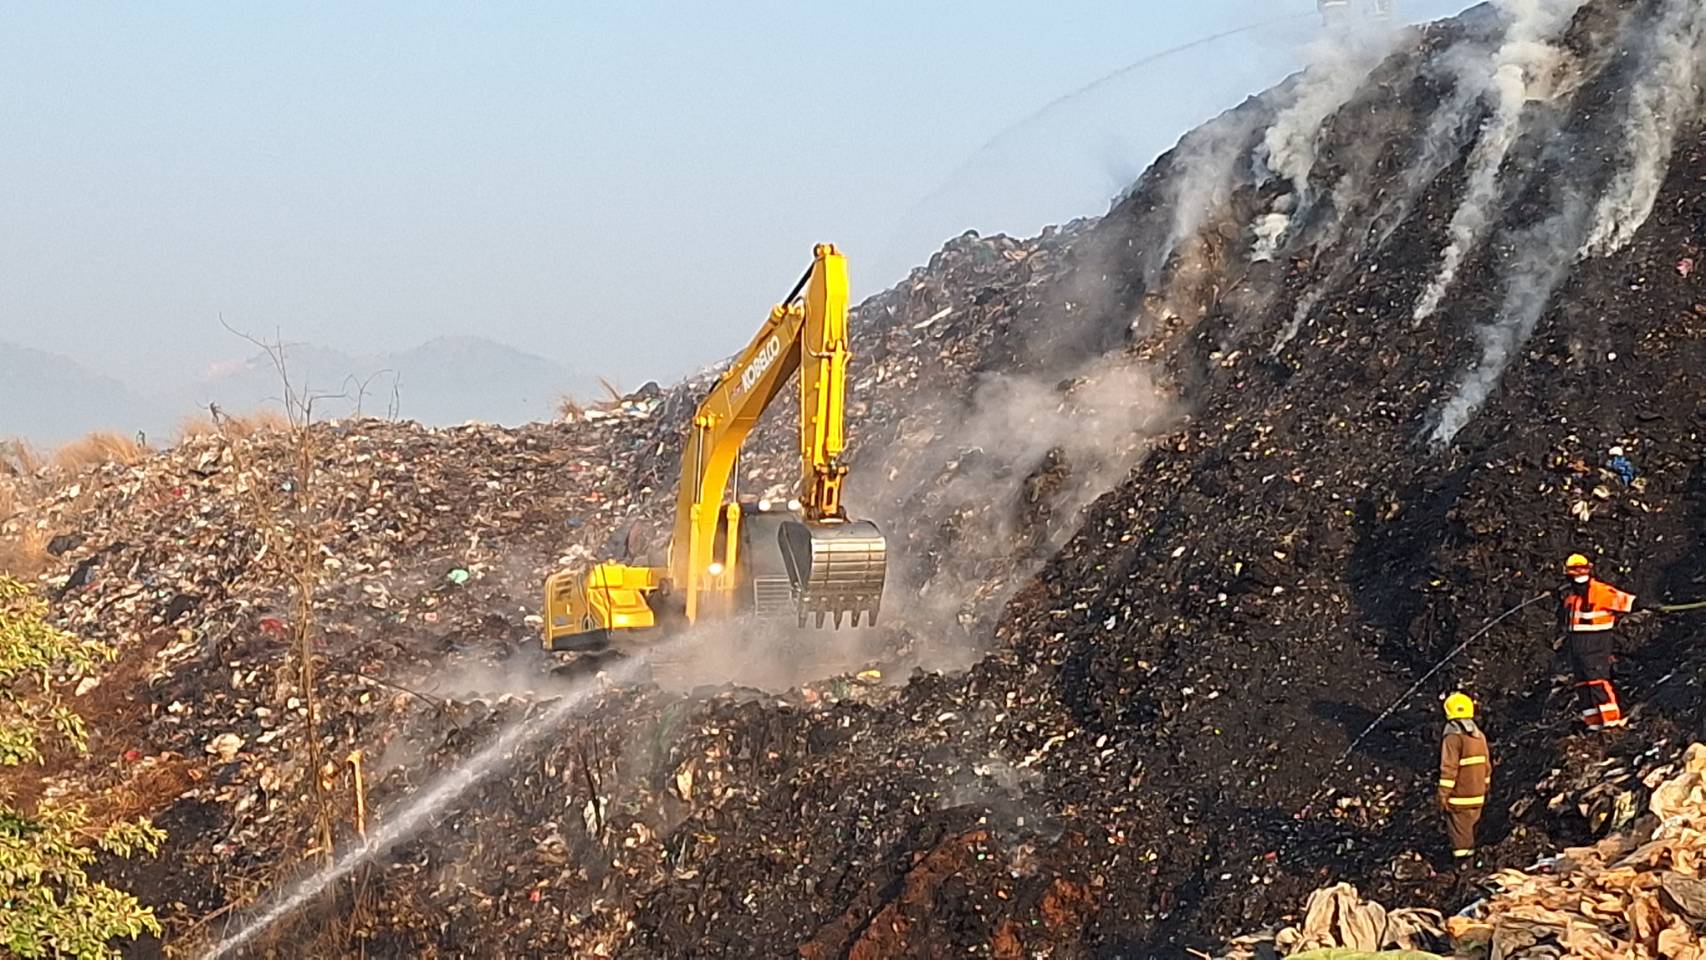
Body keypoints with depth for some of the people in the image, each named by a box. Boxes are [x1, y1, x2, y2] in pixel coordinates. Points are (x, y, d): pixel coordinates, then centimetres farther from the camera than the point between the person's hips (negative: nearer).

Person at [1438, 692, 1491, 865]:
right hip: (1477, 798, 7)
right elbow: (1487, 766, 13)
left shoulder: (1453, 738, -16)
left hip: (1459, 799, -7)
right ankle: (1469, 862, 25)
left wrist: (1443, 796, -13)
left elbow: (1449, 769, -18)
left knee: (1459, 835, -1)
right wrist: (1484, 790, 22)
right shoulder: (1479, 736, 8)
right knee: (1468, 833, 18)